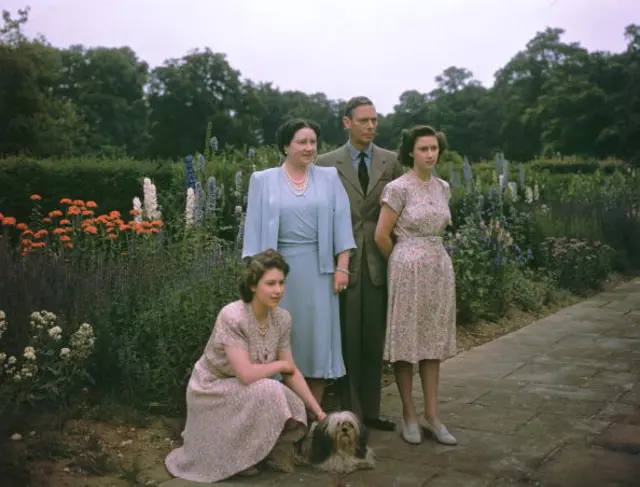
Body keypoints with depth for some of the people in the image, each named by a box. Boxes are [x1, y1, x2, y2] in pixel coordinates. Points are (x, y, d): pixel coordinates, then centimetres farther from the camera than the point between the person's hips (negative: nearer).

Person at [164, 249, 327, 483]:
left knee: (294, 420, -15)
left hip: (246, 394, 6)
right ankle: (235, 455, -6)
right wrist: (281, 364, -17)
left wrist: (319, 411, -6)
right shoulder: (232, 317, -28)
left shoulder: (282, 318, -8)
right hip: (212, 391, -6)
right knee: (268, 392, -31)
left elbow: (291, 372, -1)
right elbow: (246, 374, -34)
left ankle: (238, 446, 11)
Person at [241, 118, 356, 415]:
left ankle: (313, 413, 14)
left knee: (317, 336, 3)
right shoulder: (263, 180, 5)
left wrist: (342, 267, -5)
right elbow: (255, 227, 2)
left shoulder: (329, 177, 7)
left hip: (318, 268, 1)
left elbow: (341, 223, 3)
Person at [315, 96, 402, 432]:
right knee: (348, 339, 3)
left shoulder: (391, 161, 7)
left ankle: (371, 411, 21)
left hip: (379, 262, 2)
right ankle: (350, 412, 14)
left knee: (374, 340, 9)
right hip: (344, 261, -2)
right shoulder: (327, 164, 1)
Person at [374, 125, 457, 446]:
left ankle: (431, 415, 17)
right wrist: (404, 262, 4)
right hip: (408, 269, -6)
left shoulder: (443, 188, 9)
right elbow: (381, 236, -9)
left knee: (433, 341, 9)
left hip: (440, 267, 6)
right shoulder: (398, 188, -10)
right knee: (406, 339, 3)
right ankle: (408, 413, 17)